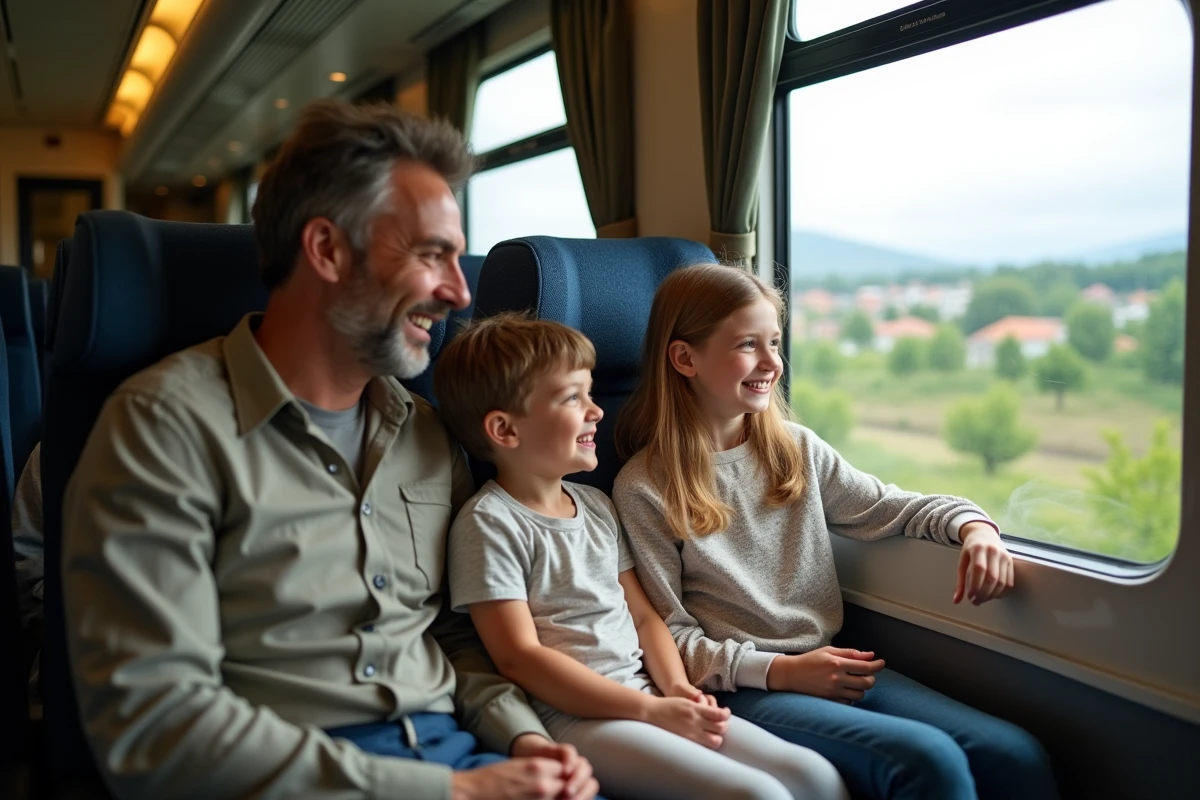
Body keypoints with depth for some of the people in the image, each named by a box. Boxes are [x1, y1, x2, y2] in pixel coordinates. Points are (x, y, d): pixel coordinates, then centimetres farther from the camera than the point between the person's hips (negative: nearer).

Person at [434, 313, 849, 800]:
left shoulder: (597, 505, 15)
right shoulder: (489, 522, -8)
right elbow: (519, 657, -14)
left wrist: (676, 687, -2)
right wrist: (652, 710, -16)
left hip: (644, 698, 7)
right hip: (575, 717, -7)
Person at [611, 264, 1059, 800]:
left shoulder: (796, 448, 10)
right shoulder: (644, 488, -6)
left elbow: (892, 508, 13)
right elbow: (670, 632, -5)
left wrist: (973, 526, -8)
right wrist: (780, 670, -16)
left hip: (830, 669, 6)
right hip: (742, 688, -5)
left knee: (1017, 755, -14)